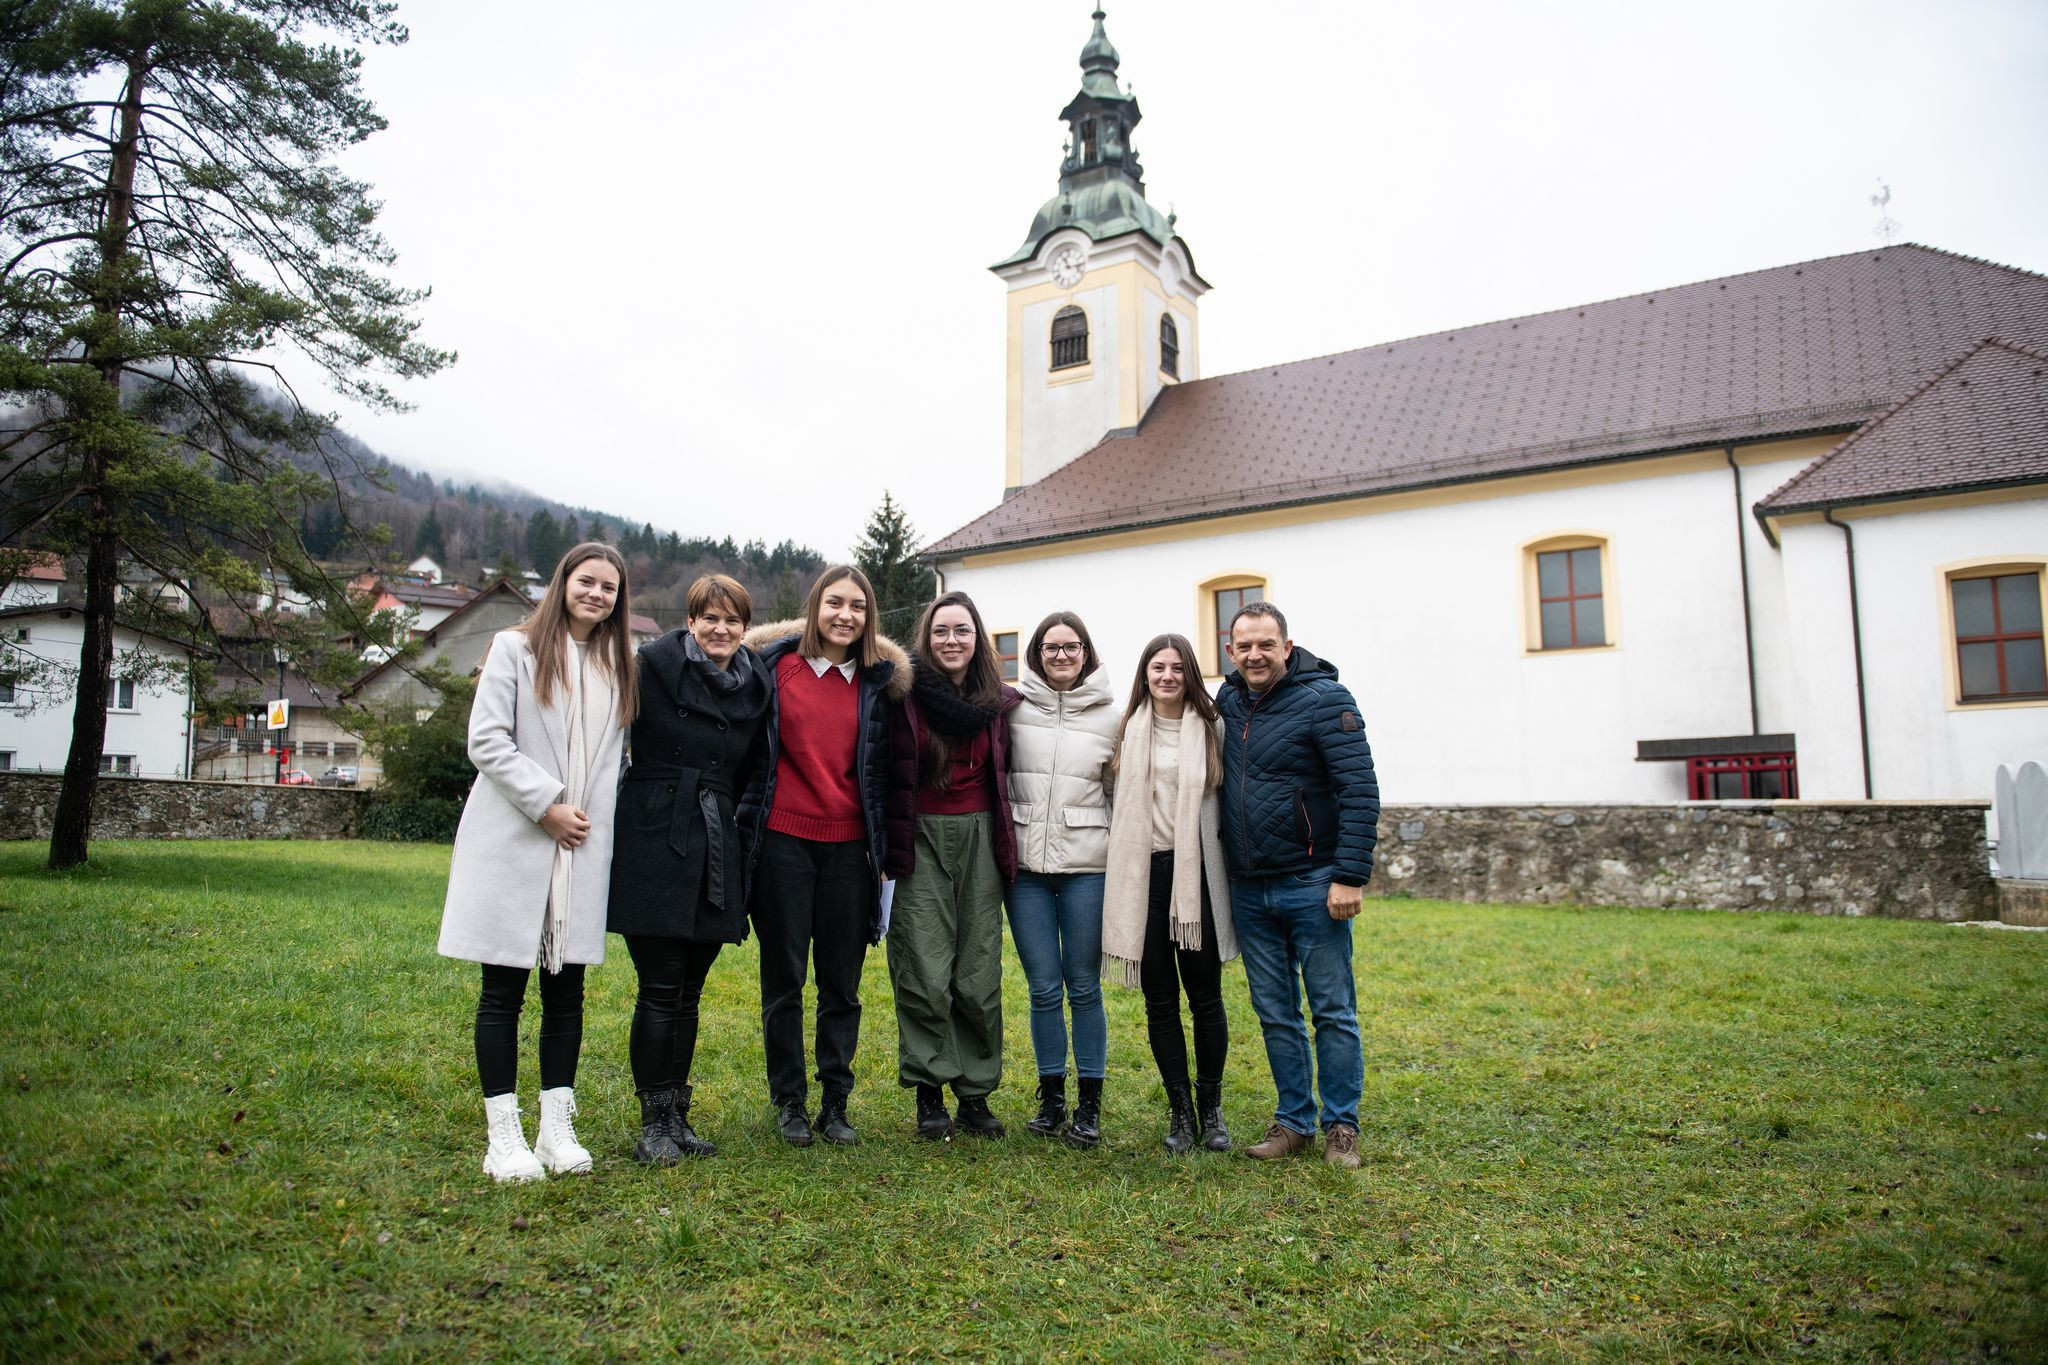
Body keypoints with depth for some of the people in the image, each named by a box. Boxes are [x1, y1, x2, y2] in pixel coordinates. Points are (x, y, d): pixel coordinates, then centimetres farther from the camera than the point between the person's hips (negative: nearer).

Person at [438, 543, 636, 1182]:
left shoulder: (618, 664, 13)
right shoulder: (516, 649, 0)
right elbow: (487, 741, -8)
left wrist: (597, 816, 3)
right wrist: (546, 805, -12)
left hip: (584, 848, 4)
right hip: (514, 843, -4)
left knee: (567, 988, 8)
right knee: (504, 990, 1)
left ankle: (557, 1128, 17)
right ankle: (503, 1137, 9)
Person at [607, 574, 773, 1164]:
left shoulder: (755, 687, 9)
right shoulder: (654, 666, -3)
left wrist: (743, 845, 11)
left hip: (716, 859, 4)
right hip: (654, 845, -4)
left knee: (688, 993, 11)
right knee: (662, 990, -2)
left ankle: (677, 1114, 22)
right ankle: (654, 1121, 11)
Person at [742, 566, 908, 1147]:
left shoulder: (879, 680, 5)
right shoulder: (771, 664, 0)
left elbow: (882, 768, 11)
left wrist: (883, 849, 8)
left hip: (849, 846, 1)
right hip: (784, 840, -1)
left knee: (842, 982, 7)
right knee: (784, 978, 8)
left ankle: (835, 1103, 20)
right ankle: (790, 1101, 21)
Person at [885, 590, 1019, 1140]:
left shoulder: (999, 701, 6)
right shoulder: (907, 694, -3)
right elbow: (890, 773, 0)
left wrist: (1003, 842, 10)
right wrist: (891, 845, -6)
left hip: (979, 837, 2)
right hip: (922, 840, -2)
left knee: (979, 974, 4)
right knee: (925, 974, -4)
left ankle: (976, 1091, 16)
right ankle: (929, 1092, 10)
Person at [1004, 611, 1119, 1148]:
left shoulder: (1109, 715, 5)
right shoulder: (1014, 706, 4)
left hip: (1086, 866, 0)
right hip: (1025, 864, 1)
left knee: (1084, 987, 3)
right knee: (1044, 988, 5)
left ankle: (1090, 1105, 14)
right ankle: (1052, 1097, 19)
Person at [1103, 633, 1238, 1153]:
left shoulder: (1211, 727, 4)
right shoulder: (1128, 730, 8)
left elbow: (1230, 799, 6)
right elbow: (1115, 797, 14)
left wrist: (1228, 864, 2)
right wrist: (1121, 851, 7)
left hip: (1197, 873, -1)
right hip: (1144, 875, 1)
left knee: (1206, 997, 4)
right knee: (1160, 1000, 6)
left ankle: (1211, 1109, 18)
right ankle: (1181, 1111, 17)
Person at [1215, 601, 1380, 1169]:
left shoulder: (1324, 699, -10)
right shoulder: (1227, 701, 8)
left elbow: (1361, 792, -13)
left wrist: (1350, 876, -19)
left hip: (1312, 886, -5)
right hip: (1249, 891, 5)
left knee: (1333, 1011, 4)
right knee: (1275, 1015, 12)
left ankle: (1341, 1126, 17)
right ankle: (1293, 1122, 24)